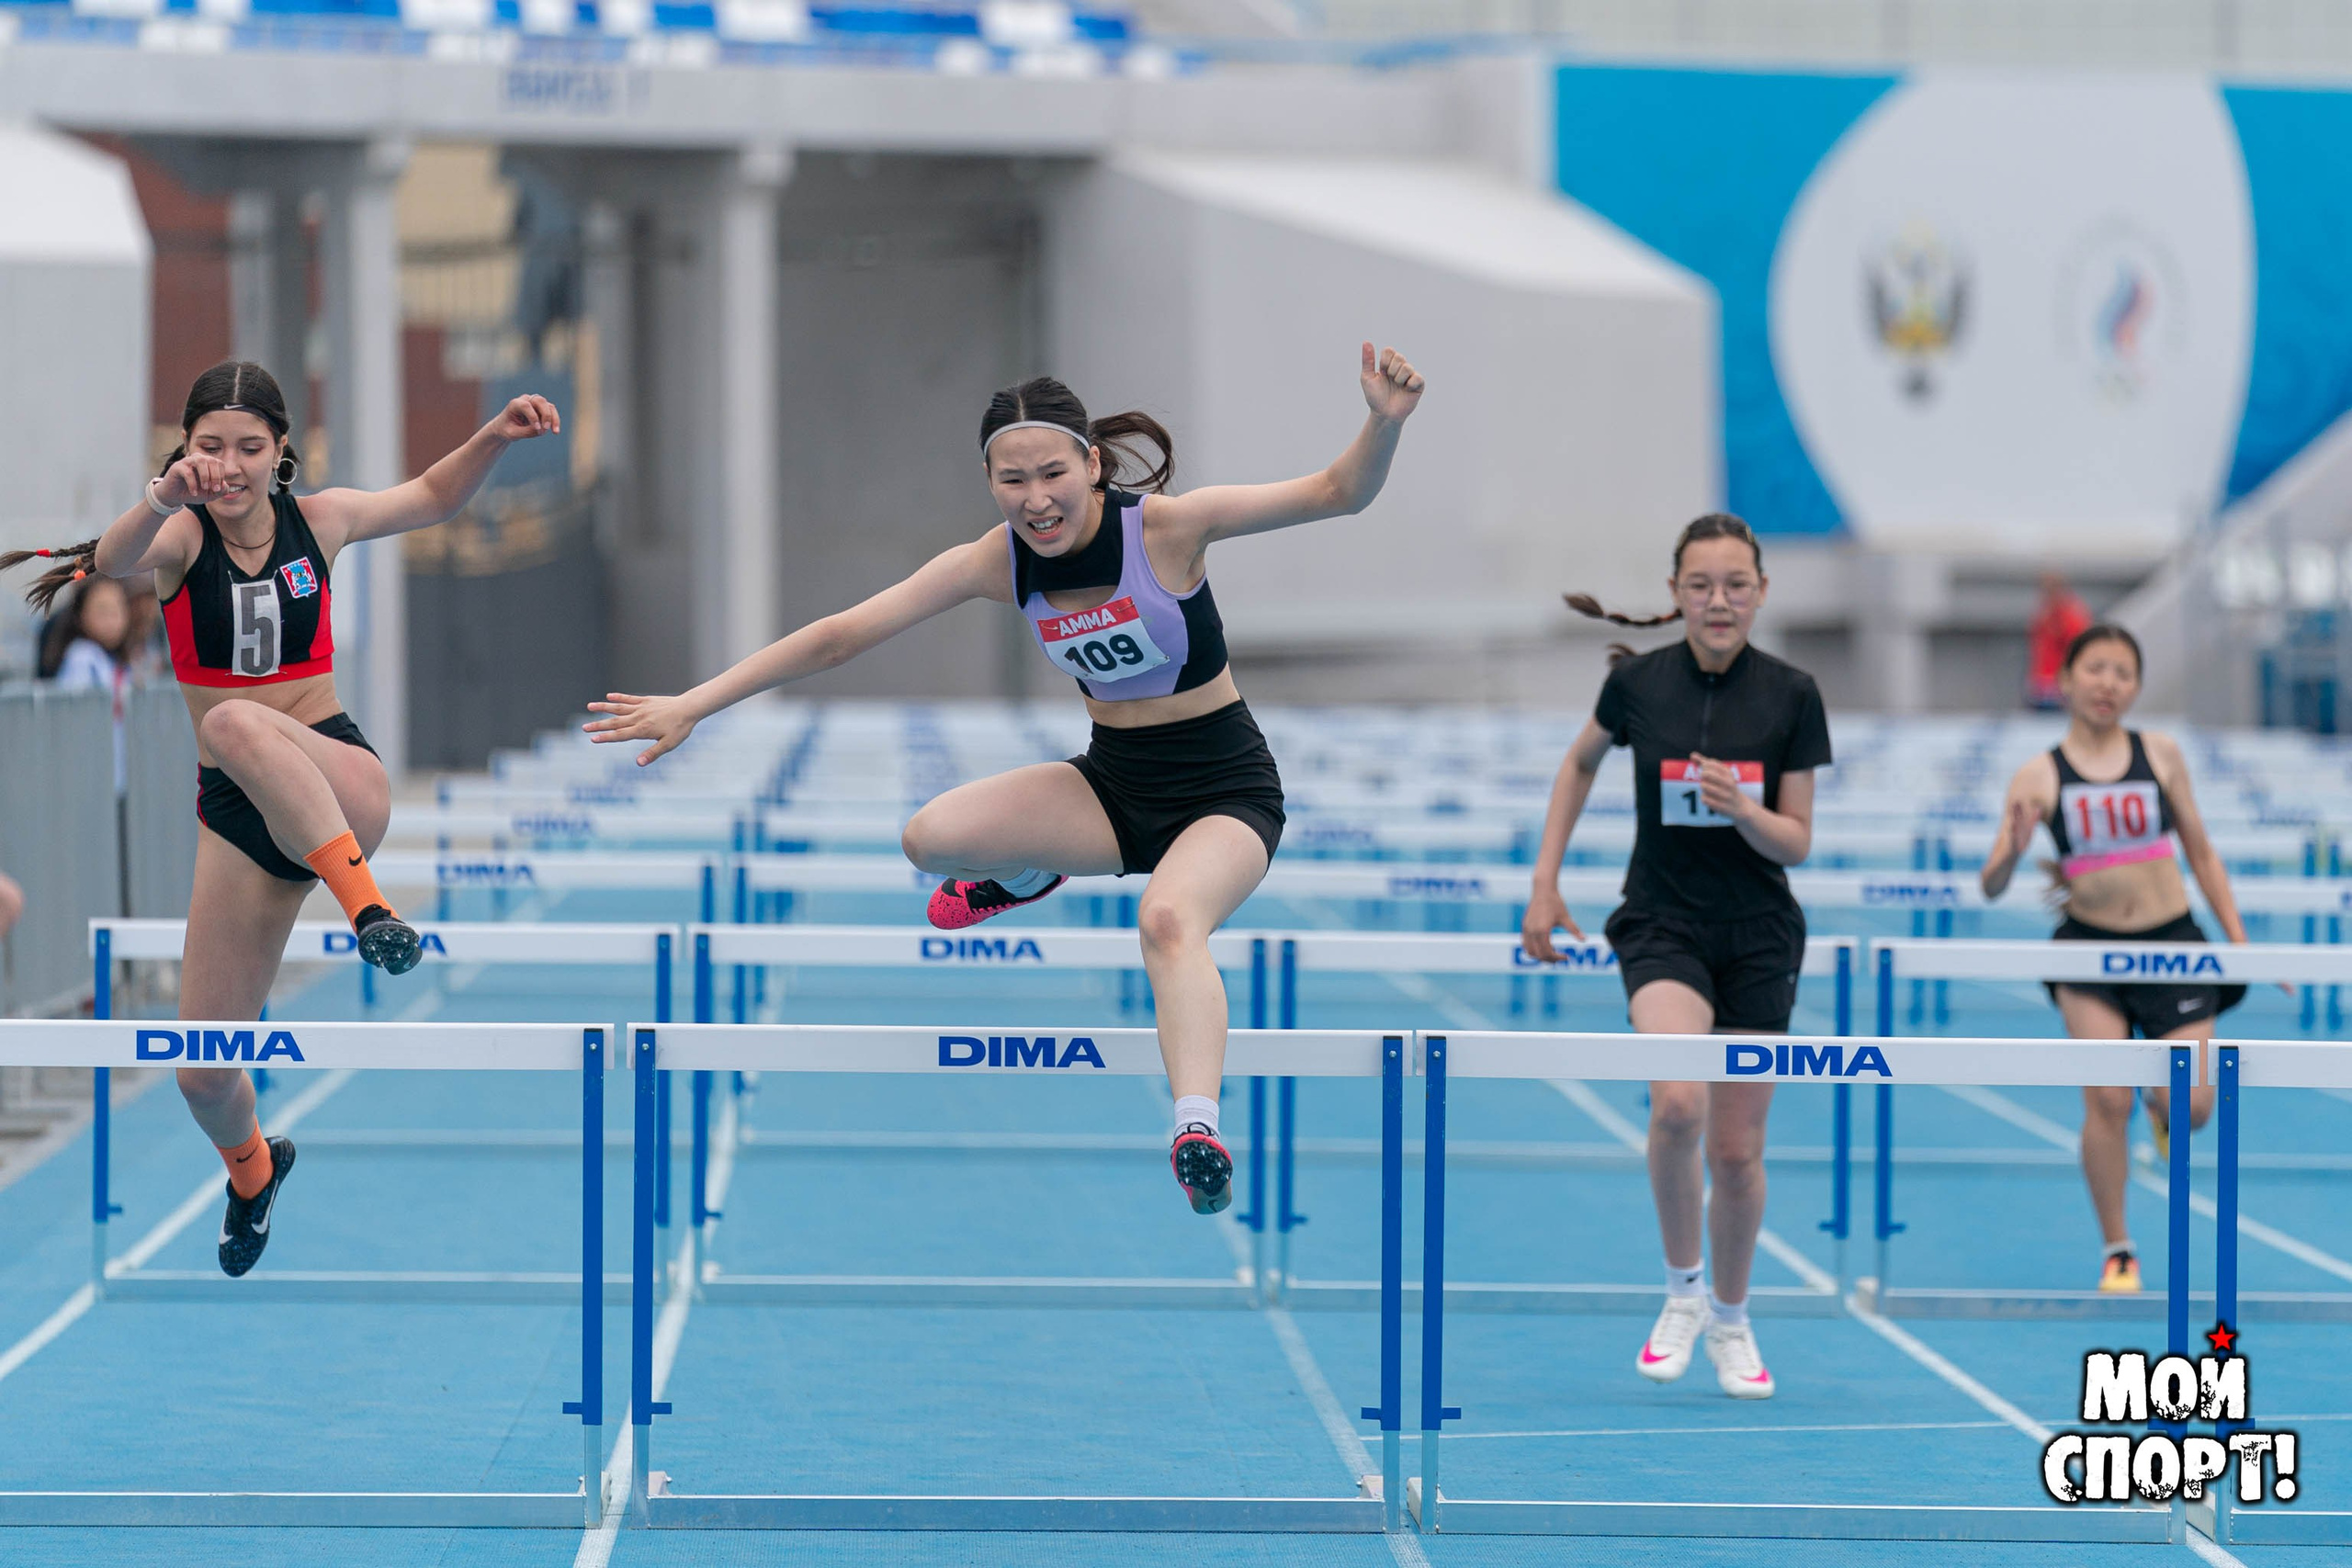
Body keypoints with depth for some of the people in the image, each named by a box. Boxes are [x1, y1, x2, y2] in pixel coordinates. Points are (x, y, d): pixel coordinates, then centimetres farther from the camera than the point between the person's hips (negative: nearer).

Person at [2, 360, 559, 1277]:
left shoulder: (317, 520, 1)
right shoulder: (179, 537, -6)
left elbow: (433, 498, 19)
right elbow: (114, 562, -31)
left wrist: (496, 436, 2)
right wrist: (163, 499, -51)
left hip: (340, 783, -2)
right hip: (237, 812, 2)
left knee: (236, 723, -38)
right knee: (203, 1075, 2)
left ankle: (366, 904, -40)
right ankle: (252, 1169, 38)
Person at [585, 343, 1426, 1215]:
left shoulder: (1166, 527, -20)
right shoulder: (997, 563, -9)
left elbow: (1336, 494, -24)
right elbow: (842, 635, -7)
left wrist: (1384, 425, -45)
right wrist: (691, 707, -10)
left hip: (1225, 790, -5)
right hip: (1113, 782, 5)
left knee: (1168, 917, -38)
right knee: (932, 838, -18)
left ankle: (1198, 1128, -50)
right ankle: (1027, 876, 18)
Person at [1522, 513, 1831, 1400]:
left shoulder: (1790, 696, -6)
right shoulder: (1638, 682, -5)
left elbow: (1797, 842, -2)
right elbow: (1581, 763, 16)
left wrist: (1742, 807, -23)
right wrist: (1545, 882, 11)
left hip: (1759, 937, 1)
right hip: (1662, 926, -1)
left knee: (1737, 1148, 4)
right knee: (1677, 1102, -27)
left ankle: (1730, 1319, 29)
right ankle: (1682, 1287, -5)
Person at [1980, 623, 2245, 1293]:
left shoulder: (2160, 754, 2)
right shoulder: (2039, 777, -3)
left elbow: (2200, 851, 12)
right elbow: (1991, 885, -5)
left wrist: (2239, 939, 7)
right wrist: (2012, 851, -28)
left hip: (2172, 942, 1)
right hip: (2090, 945, -1)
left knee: (2192, 1107, -9)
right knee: (2106, 1102, -11)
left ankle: (2161, 1099, 31)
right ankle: (2117, 1251, 6)